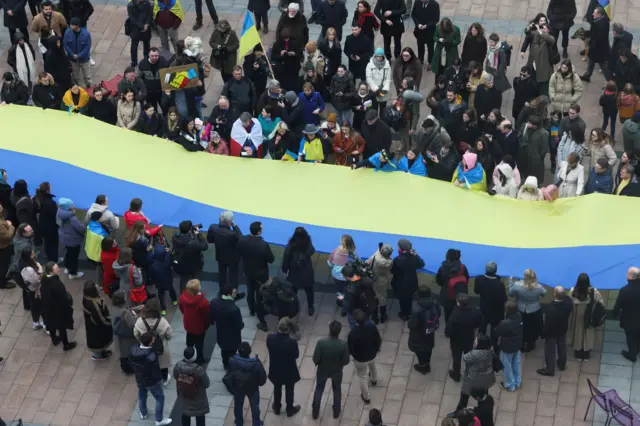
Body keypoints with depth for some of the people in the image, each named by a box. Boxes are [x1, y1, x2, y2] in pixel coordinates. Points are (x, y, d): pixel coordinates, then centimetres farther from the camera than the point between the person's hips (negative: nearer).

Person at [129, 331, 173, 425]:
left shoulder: (133, 349, -23)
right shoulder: (152, 357, -41)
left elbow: (131, 362, -4)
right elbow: (156, 371, -28)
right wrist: (159, 378, -5)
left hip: (139, 379, 6)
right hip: (152, 381, -6)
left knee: (141, 396, 32)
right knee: (160, 398, 20)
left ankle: (143, 414, 55)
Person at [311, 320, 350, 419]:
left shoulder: (321, 342, -31)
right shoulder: (343, 344, -29)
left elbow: (315, 359, -21)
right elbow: (346, 361, -17)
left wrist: (318, 364, 2)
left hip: (323, 370, 0)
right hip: (337, 371, 0)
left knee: (319, 389, 25)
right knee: (337, 390, 27)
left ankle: (315, 413, 39)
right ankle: (336, 412, 44)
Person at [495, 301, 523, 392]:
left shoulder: (504, 323, -36)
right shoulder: (519, 317, -14)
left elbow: (496, 334, -20)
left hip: (507, 347, -7)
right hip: (517, 344, 7)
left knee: (507, 366, 14)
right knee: (516, 364, 24)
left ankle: (510, 385, 29)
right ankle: (517, 382, 40)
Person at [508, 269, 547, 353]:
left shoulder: (517, 285, -28)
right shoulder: (538, 287, -24)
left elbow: (511, 294, -11)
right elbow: (544, 293, -3)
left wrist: (511, 282, -1)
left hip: (521, 311, 0)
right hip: (535, 312, 0)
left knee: (521, 329, 23)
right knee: (533, 329, 24)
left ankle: (521, 345, 38)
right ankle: (530, 345, 39)